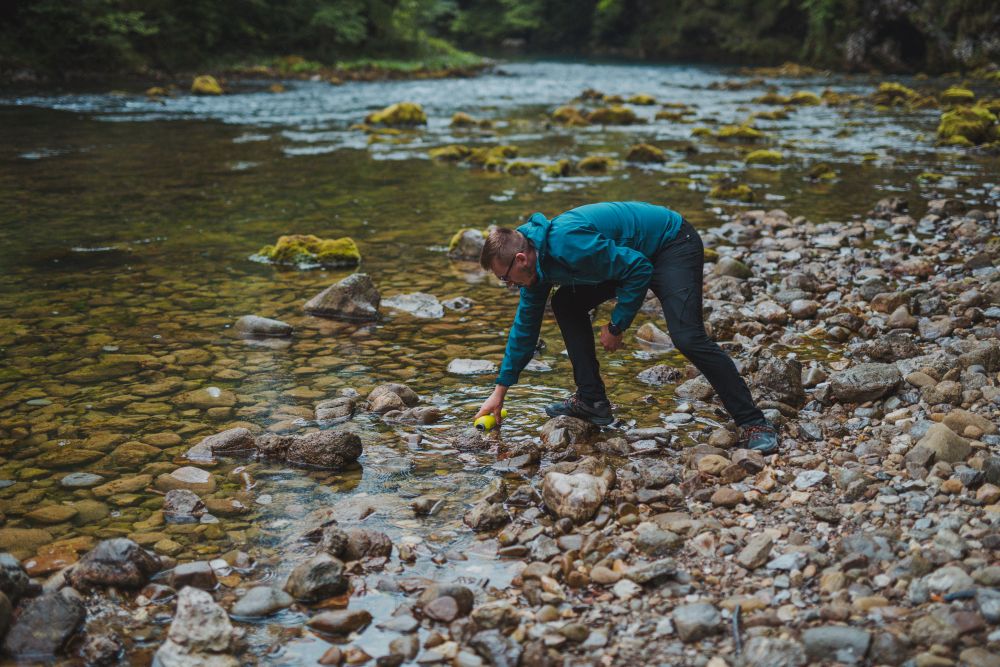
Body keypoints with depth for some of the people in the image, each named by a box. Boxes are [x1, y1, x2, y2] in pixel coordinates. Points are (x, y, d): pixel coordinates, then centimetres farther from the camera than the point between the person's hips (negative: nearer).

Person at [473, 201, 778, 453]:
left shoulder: (567, 243, -32)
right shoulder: (538, 262, -2)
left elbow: (639, 269, -27)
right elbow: (525, 325, 10)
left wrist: (616, 326, -17)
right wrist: (500, 391, 14)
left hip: (673, 245, -10)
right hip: (638, 253, 10)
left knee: (687, 337, -25)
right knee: (566, 305, 5)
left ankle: (753, 423, -18)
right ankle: (592, 400, 9)